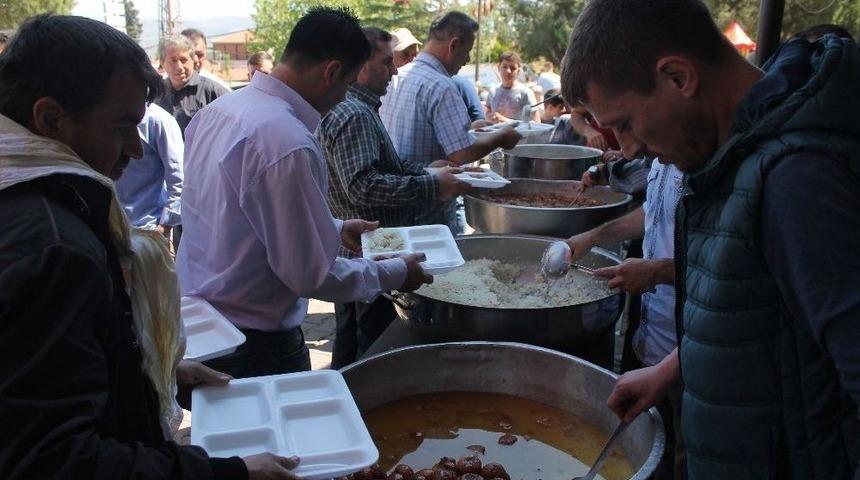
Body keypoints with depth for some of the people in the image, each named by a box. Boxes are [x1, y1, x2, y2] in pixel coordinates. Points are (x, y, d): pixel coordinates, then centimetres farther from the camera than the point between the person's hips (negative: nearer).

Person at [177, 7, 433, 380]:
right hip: (253, 345, -9)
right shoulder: (288, 143, -28)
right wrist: (396, 273, -9)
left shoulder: (217, 110, 0)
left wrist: (334, 228, 16)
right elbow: (311, 275, -23)